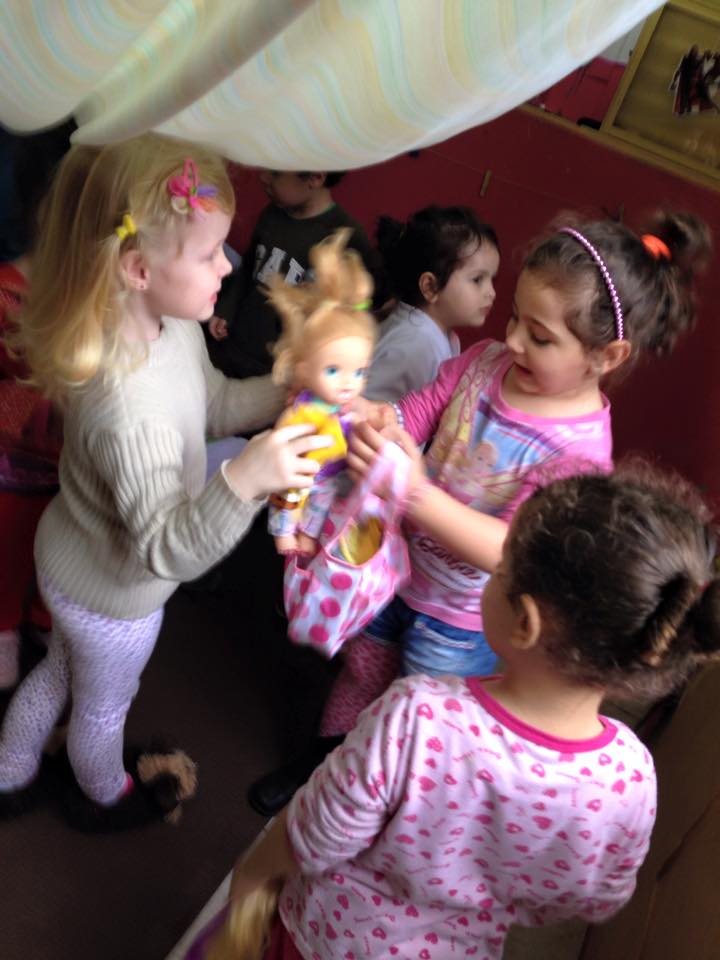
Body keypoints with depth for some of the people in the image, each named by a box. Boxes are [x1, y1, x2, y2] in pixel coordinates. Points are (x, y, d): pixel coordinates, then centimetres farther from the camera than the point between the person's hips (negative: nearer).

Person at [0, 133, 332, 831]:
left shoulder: (172, 327, -17)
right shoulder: (129, 411, -44)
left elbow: (214, 405, 2)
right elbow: (167, 550, -37)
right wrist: (243, 481, -53)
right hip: (109, 596, -8)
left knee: (57, 673, 34)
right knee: (103, 706, 26)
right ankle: (106, 796, 60)